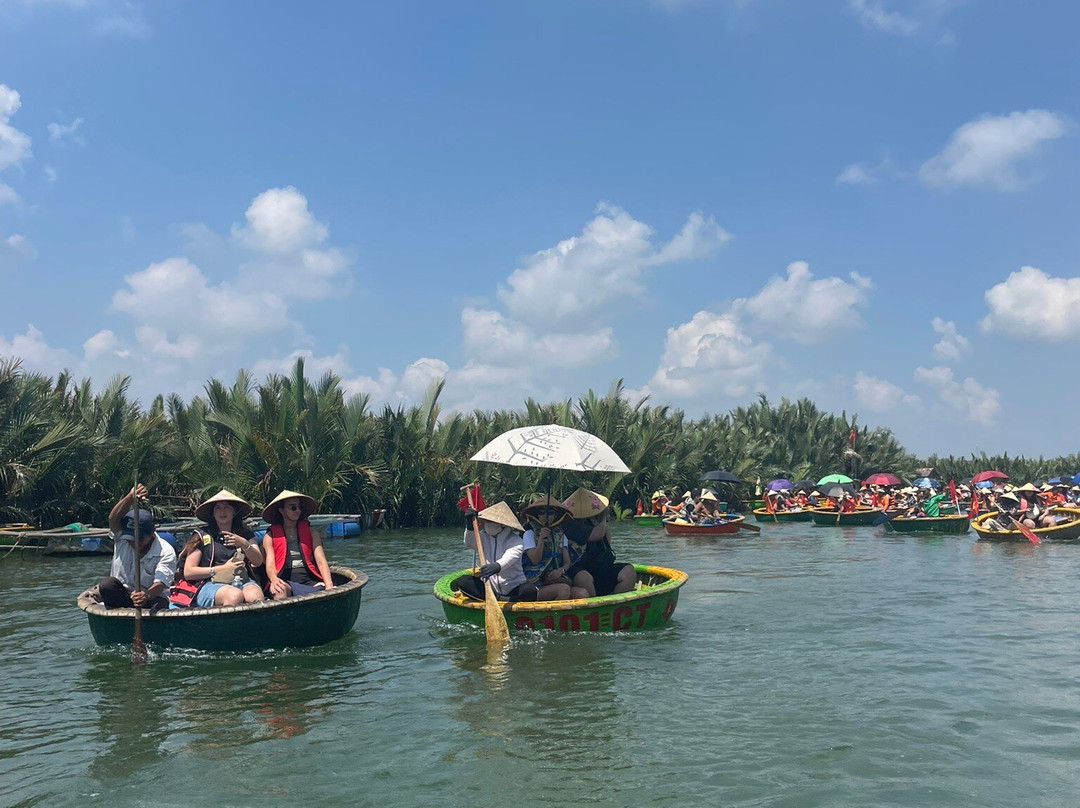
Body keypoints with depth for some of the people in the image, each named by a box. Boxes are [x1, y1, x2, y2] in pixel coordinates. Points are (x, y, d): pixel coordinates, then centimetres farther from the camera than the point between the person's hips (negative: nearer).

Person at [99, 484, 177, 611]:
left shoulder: (166, 552, -16)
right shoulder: (121, 539, -6)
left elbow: (160, 584, -28)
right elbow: (113, 519, -27)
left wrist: (147, 596, -52)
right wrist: (130, 497, -46)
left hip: (152, 597, -3)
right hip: (121, 595, 3)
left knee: (159, 606, -36)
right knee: (107, 584, -29)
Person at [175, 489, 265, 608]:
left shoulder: (246, 533, 18)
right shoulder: (202, 536, 9)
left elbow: (258, 562, 7)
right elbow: (188, 573, 2)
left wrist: (244, 544, -11)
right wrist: (222, 568, -5)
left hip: (243, 581, 2)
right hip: (210, 584, -2)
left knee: (255, 597, -34)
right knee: (235, 596, -37)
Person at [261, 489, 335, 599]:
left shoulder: (311, 534, 20)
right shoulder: (270, 537, 16)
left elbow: (321, 561, 8)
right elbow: (270, 565, 3)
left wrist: (329, 585, -12)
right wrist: (274, 579, -23)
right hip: (285, 582, -1)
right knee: (281, 590, -40)